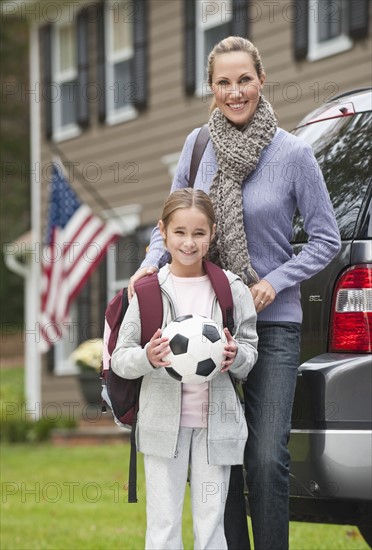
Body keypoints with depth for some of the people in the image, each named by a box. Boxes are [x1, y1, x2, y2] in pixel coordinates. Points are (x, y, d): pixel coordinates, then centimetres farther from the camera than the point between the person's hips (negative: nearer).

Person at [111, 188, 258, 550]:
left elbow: (250, 351, 10)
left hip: (216, 421, 1)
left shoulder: (232, 290, 4)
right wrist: (147, 358, -19)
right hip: (163, 421, -1)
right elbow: (119, 358, 2)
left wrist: (236, 355, -13)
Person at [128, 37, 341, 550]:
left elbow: (326, 239, 0)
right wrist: (153, 261, -3)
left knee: (267, 458, -10)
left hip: (273, 322, -3)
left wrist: (275, 282, -11)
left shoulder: (293, 152, -7)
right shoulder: (198, 145, 2)